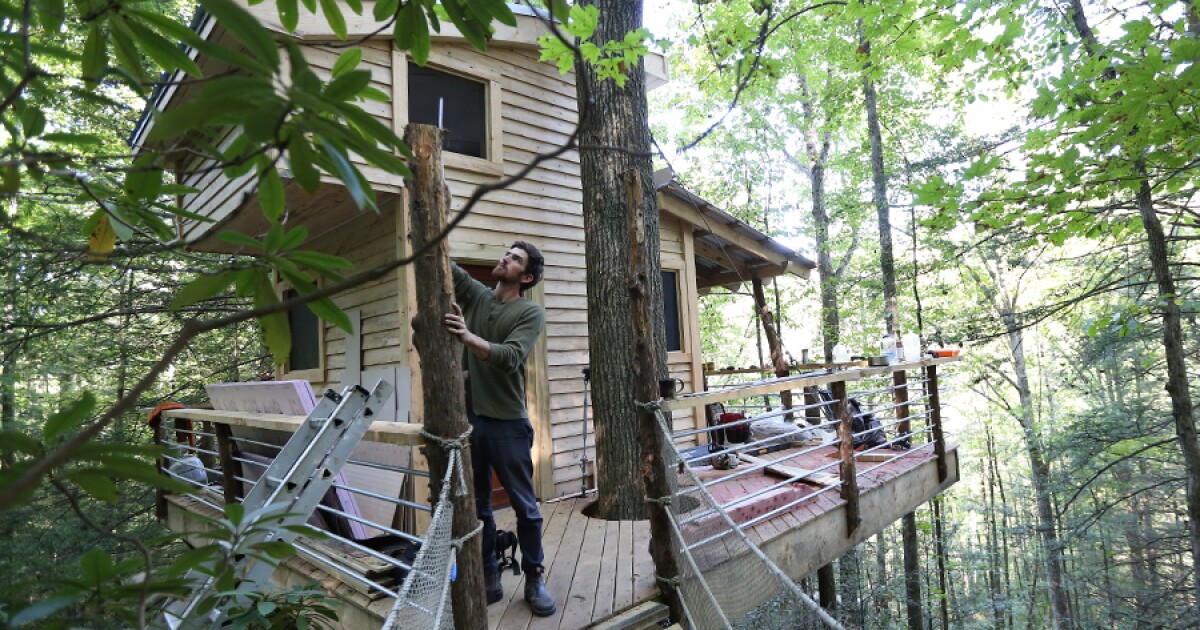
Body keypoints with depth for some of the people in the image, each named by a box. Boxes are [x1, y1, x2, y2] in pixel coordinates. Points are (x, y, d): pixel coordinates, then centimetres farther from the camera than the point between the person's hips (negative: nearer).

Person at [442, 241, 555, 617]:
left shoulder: (531, 313, -6)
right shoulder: (475, 294, 8)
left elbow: (510, 357, -20)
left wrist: (468, 337, -33)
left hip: (508, 422, -4)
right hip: (467, 418, 4)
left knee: (525, 506, 7)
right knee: (476, 506, 13)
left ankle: (534, 579, 24)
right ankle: (489, 579, 28)